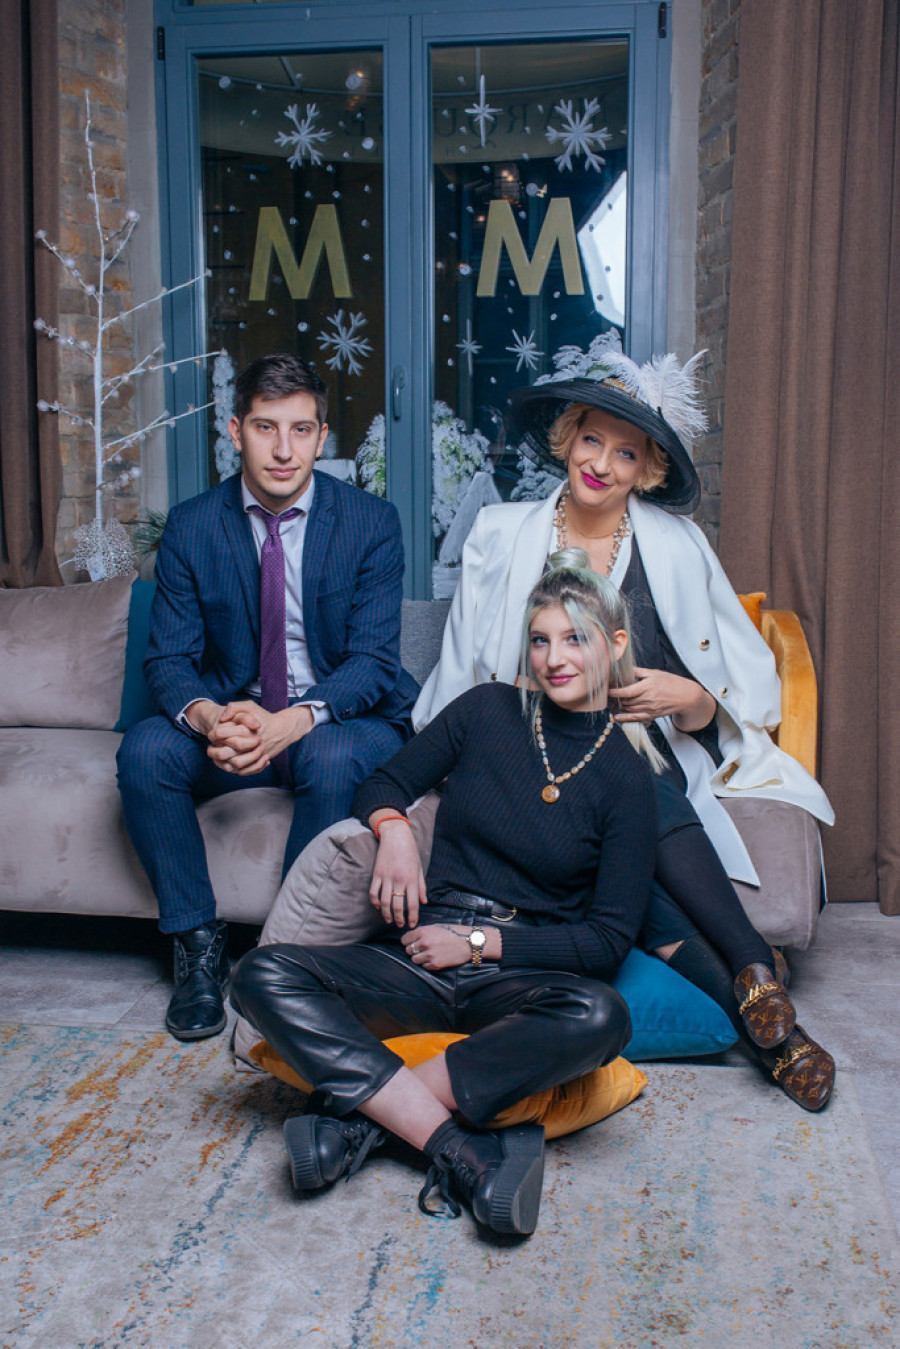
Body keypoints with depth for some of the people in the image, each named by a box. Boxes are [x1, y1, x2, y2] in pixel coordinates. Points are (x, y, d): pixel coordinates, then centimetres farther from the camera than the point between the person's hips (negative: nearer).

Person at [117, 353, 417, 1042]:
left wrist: (294, 720, -33)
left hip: (345, 721, -2)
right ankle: (199, 942, -10)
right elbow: (169, 658, -4)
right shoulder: (191, 527, -2)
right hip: (233, 718, 3)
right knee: (145, 750, -25)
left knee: (332, 757, -36)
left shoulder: (372, 522, -7)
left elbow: (373, 658, -13)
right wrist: (210, 718, -30)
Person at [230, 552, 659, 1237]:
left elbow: (609, 939, -1)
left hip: (519, 978, -2)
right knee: (263, 975, -23)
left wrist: (479, 941, -9)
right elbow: (383, 785, 15)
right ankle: (457, 1151, -33)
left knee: (600, 1016, -36)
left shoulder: (627, 779, 2)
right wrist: (395, 829, -9)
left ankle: (367, 1115, -27)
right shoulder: (488, 710, 8)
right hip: (414, 962, 2)